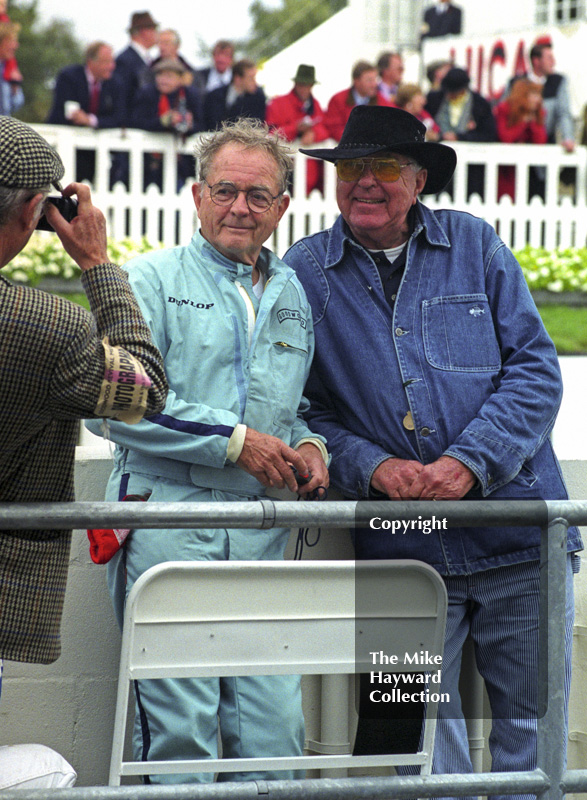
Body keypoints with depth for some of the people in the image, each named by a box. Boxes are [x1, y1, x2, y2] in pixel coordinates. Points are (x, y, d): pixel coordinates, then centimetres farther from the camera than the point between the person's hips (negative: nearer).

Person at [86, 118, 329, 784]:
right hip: (166, 525, -5)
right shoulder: (150, 280, 2)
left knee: (276, 724, 0)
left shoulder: (292, 296, 19)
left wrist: (309, 444, 7)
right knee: (180, 727, -8)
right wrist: (235, 440, -11)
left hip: (261, 543, 5)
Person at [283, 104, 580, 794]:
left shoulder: (473, 244, 7)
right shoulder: (304, 271, 6)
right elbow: (300, 407, 5)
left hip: (519, 546, 0)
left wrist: (468, 463, -12)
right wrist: (371, 466, -12)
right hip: (402, 553, 0)